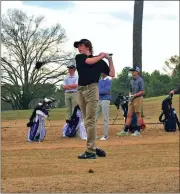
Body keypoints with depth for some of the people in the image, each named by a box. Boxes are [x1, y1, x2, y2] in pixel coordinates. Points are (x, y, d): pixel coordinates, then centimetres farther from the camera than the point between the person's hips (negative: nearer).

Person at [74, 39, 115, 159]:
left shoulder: (100, 61, 8)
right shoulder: (79, 57, 14)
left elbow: (112, 74, 9)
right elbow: (89, 61, -4)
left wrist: (110, 60, 5)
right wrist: (102, 55, 7)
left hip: (92, 89, -4)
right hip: (81, 90, 4)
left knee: (90, 121, -10)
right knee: (87, 121, 5)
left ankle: (91, 151, -12)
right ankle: (94, 147, 11)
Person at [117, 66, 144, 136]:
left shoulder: (140, 80, -6)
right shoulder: (131, 81, 19)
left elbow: (142, 92, -11)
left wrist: (134, 95, -15)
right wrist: (130, 95, 6)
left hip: (138, 98, -8)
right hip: (132, 99, 8)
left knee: (138, 115, -4)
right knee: (129, 115, 4)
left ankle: (138, 131, 0)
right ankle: (125, 131, 3)